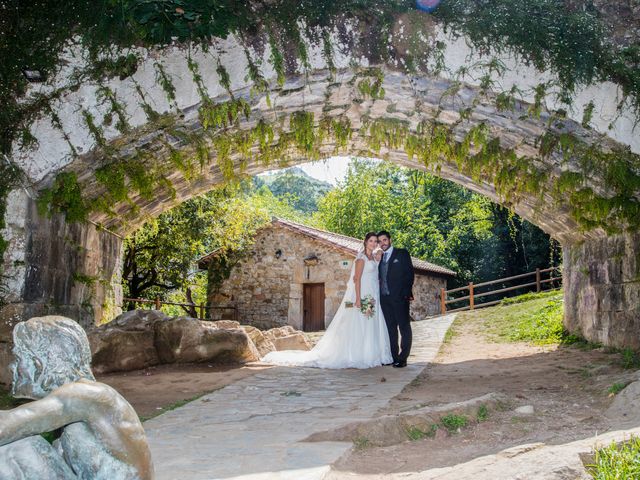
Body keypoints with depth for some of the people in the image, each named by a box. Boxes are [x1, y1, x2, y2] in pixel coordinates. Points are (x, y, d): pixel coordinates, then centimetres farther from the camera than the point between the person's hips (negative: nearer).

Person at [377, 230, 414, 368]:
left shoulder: (402, 253, 2)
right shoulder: (380, 257, 17)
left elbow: (409, 273, -4)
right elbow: (380, 277, 16)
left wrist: (407, 293, -14)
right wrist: (379, 295, 3)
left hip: (399, 297, -6)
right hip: (385, 298, 6)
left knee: (404, 327, -3)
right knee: (391, 328, 8)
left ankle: (403, 358, -2)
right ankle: (393, 357, 12)